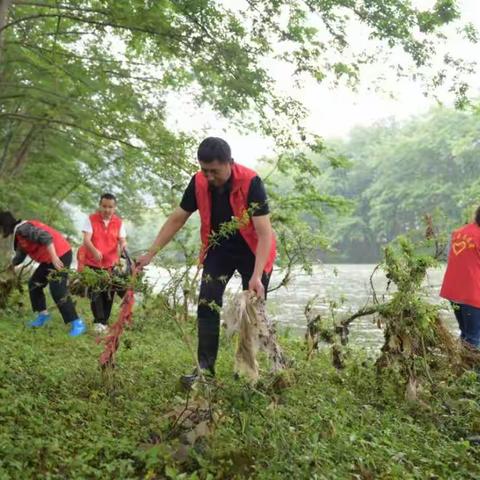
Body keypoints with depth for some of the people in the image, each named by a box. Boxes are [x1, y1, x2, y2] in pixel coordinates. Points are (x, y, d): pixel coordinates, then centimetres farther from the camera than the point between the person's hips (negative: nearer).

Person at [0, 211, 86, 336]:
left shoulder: (22, 228, -15)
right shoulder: (18, 233, 18)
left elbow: (45, 237, -27)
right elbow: (20, 254, 31)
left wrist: (54, 257, -32)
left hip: (60, 255, -11)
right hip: (50, 258, 11)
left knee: (58, 290, -15)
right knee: (34, 283, 17)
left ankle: (77, 324, -13)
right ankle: (43, 315, 23)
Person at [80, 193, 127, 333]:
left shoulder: (118, 222, 3)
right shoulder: (91, 219, -5)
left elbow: (122, 240, -2)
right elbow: (86, 239, -15)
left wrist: (123, 245, -28)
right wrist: (94, 251, -34)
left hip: (111, 264, 2)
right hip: (92, 263, -2)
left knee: (109, 293, 7)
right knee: (95, 293, -3)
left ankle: (104, 322, 19)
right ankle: (98, 322, 3)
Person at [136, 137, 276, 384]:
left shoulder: (251, 183, -29)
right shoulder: (198, 183, -16)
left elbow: (265, 233, -31)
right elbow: (177, 219, -5)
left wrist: (256, 276, -40)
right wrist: (150, 254, -8)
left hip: (252, 252, -3)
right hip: (218, 250, 4)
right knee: (207, 306, -7)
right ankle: (205, 368, 0)